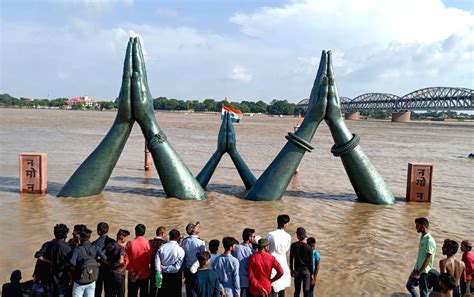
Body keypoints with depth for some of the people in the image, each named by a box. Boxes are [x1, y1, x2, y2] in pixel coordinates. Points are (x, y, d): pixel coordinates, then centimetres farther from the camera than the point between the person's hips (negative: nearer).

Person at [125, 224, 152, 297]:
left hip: (132, 275, 1)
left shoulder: (130, 243, -7)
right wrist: (140, 272, -9)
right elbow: (149, 260, -13)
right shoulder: (147, 243, -10)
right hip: (144, 275, -1)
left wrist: (132, 270, -2)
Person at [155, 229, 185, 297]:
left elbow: (157, 263, -11)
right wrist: (166, 268, -8)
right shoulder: (180, 250, -15)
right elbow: (177, 267, -18)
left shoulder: (161, 247, -8)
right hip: (175, 278, -3)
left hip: (163, 276, 3)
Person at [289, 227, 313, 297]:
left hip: (297, 270, 2)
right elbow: (310, 262, -8)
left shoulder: (293, 245, -10)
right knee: (306, 291, 7)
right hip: (306, 270, -1)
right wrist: (312, 273, 2)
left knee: (297, 290, 14)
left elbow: (291, 258, -2)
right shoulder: (309, 247, -13)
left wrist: (291, 269, 10)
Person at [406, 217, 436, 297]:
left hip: (424, 271, -9)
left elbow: (428, 259, -24)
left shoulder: (429, 240, -22)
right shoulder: (422, 237, 5)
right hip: (417, 268, 9)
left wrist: (419, 273, -24)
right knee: (409, 285, 19)